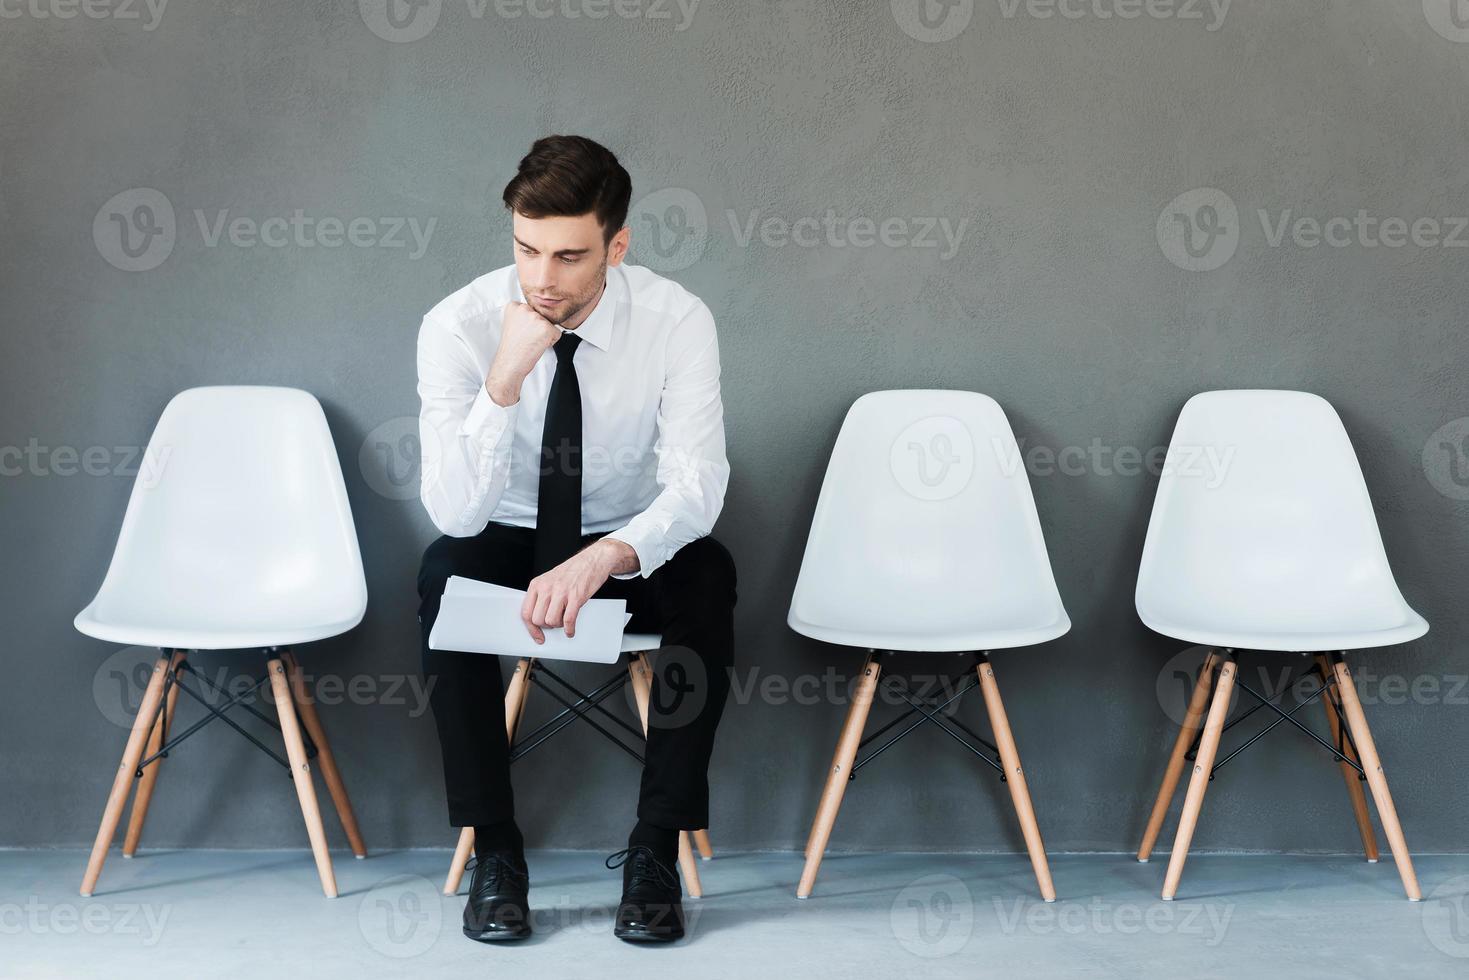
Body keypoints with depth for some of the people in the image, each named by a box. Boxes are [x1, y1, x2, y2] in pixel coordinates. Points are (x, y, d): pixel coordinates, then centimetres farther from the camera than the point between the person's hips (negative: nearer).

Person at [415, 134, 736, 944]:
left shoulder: (677, 321, -19)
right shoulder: (458, 325, -20)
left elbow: (697, 486, -27)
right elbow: (456, 513, -27)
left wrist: (604, 558, -46)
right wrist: (505, 378, -40)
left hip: (630, 553, 0)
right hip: (510, 544, 0)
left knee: (708, 575, -32)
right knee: (444, 574, -32)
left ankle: (656, 850, -19)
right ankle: (494, 852, -19)